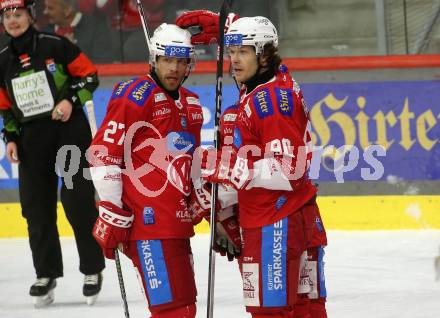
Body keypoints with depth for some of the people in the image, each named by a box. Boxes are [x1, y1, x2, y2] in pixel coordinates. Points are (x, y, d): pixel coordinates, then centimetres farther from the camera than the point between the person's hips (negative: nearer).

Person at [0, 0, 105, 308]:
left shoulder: (56, 46, -5)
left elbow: (89, 75, -1)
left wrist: (71, 99, -14)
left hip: (70, 130, -4)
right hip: (32, 140, 4)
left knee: (78, 202, -6)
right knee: (37, 207, 1)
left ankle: (93, 270, 5)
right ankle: (46, 274, 12)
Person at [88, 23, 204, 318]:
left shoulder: (192, 104, 18)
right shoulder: (134, 95, -8)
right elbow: (103, 151, -11)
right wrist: (110, 211, -15)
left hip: (177, 220, 9)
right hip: (147, 217, -9)